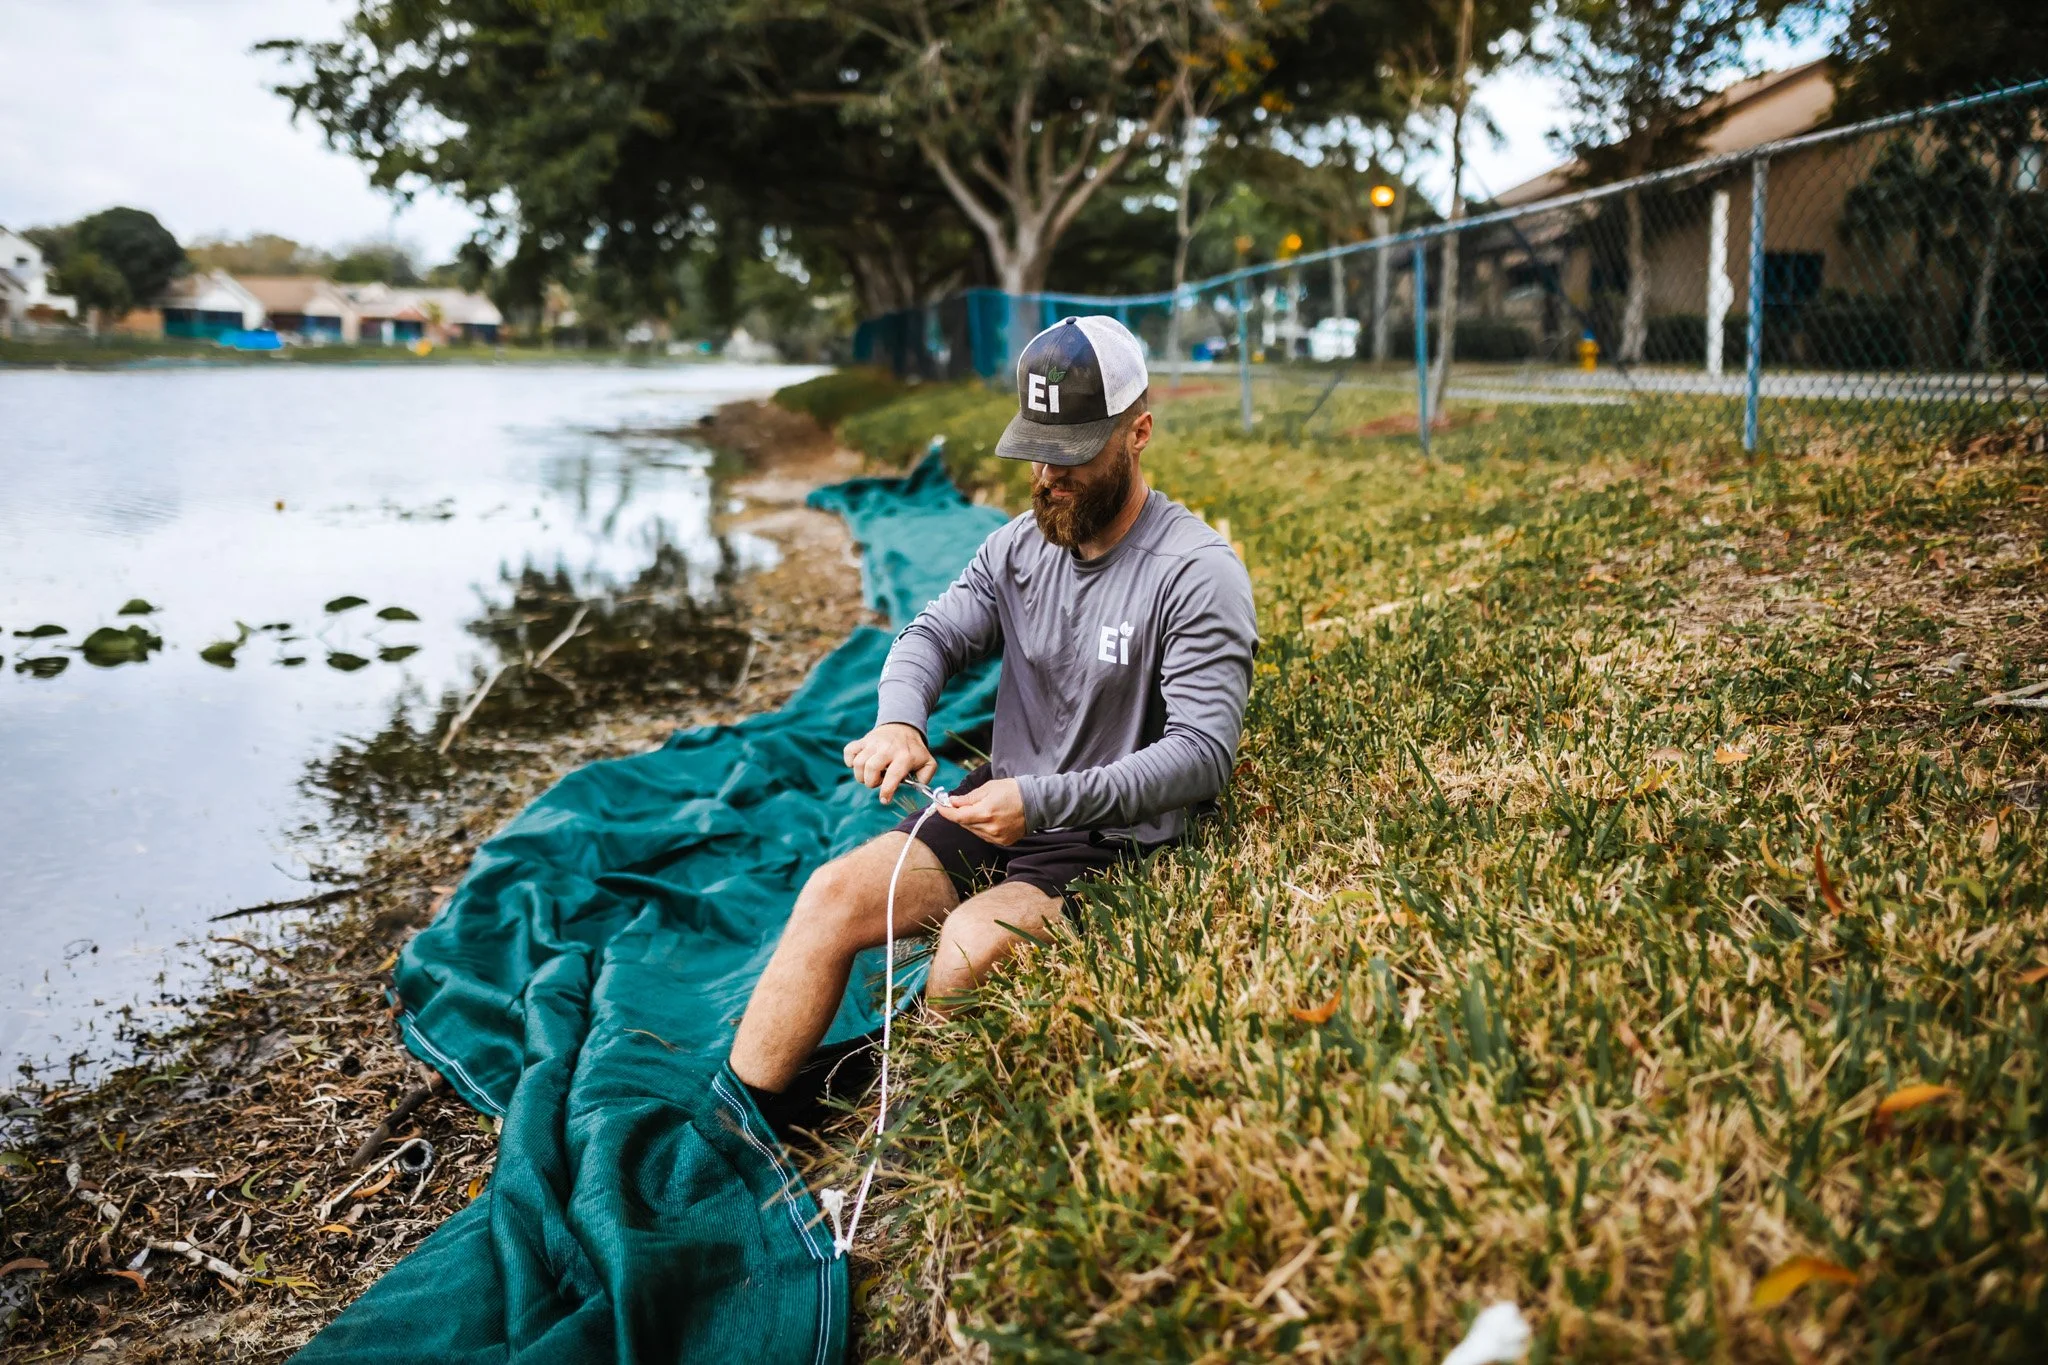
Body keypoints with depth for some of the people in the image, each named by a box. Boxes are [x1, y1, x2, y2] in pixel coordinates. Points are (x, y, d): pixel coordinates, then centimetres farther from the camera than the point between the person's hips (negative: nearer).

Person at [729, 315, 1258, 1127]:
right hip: (997, 812, 6)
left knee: (972, 939, -32)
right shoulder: (1019, 546, 7)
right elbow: (932, 636, 7)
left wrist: (1043, 801, -30)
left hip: (1112, 845, -6)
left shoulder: (1199, 574, -15)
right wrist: (899, 720, -18)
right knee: (834, 893, -13)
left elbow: (1204, 752, -22)